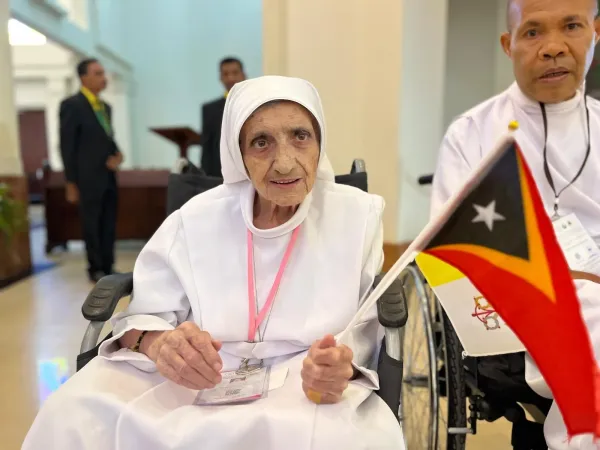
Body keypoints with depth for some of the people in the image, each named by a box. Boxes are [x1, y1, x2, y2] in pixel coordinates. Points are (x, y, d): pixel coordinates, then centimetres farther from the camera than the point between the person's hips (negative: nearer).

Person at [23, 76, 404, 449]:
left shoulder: (359, 215, -4)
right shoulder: (197, 218, -1)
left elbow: (363, 331, -3)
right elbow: (144, 317, -1)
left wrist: (338, 369, -27)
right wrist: (157, 343, -25)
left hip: (305, 385, 0)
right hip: (198, 382, 2)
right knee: (75, 416, -21)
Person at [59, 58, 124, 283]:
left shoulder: (106, 106, 15)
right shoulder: (71, 105, -7)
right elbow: (67, 146, -9)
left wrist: (118, 154, -3)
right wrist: (71, 182, -10)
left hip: (108, 176, 6)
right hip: (88, 178, -6)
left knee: (109, 225, 9)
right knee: (92, 226, 4)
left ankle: (107, 268, 19)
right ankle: (96, 269, 17)